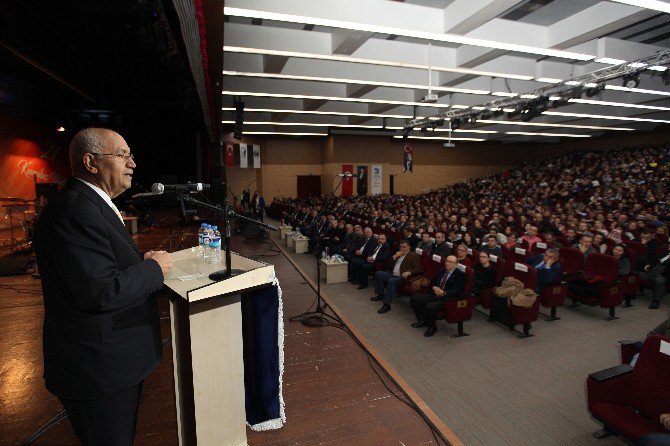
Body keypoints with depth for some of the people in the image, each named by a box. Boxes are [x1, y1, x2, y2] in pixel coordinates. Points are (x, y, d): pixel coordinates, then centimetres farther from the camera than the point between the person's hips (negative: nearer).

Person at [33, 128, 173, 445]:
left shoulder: (92, 205, 10)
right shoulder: (75, 212, -25)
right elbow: (101, 293, -30)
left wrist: (140, 260, 2)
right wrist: (154, 269, -16)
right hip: (98, 371, -10)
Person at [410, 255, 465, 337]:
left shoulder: (460, 274, -6)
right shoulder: (442, 270, 15)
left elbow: (459, 291, -15)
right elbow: (432, 281, 23)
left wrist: (444, 293, -23)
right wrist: (434, 287, -1)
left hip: (446, 299, -8)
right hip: (435, 295, 8)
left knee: (429, 307, -33)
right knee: (414, 298, -5)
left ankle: (432, 327, -4)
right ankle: (423, 320, 13)